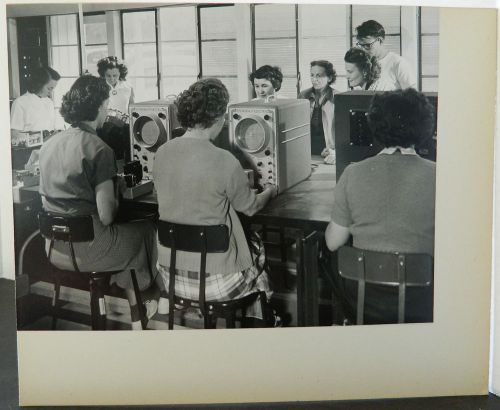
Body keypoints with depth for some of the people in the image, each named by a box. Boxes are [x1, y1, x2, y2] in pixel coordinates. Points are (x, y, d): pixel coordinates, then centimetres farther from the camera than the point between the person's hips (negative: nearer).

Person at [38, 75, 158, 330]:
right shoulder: (98, 149, -18)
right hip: (85, 249, -7)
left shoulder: (49, 145, 4)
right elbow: (106, 216, -19)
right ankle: (137, 310, 32)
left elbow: (45, 199, 13)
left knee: (126, 232, 31)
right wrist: (115, 199, 2)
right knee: (147, 230, 20)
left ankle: (135, 307, 32)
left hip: (55, 249, 7)